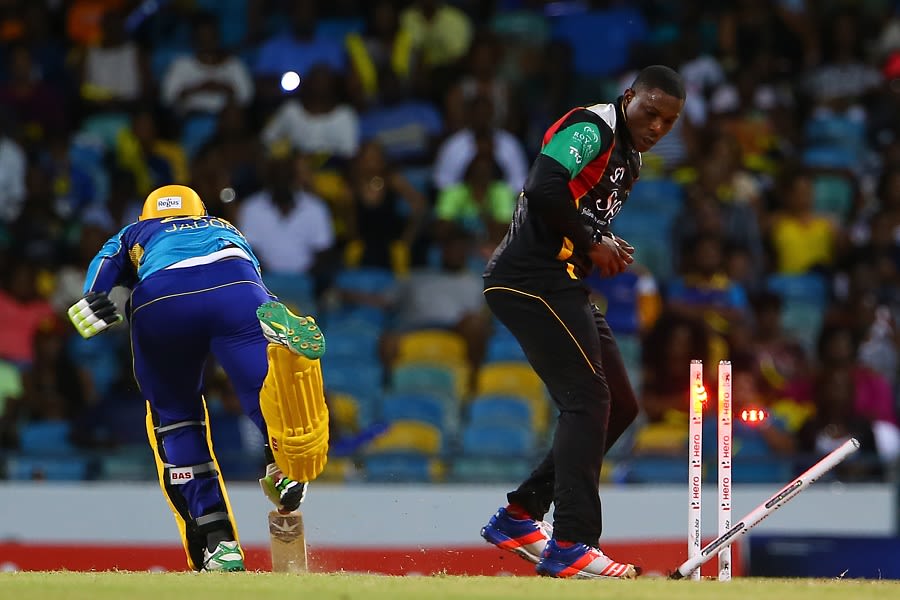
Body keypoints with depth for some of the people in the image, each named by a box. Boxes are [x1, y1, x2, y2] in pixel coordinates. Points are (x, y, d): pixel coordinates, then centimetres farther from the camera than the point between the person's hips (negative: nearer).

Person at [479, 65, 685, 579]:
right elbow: (544, 189, -25)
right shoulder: (591, 128, -11)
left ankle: (519, 517, 15)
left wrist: (608, 248, 8)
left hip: (563, 286, 10)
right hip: (531, 280, -10)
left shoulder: (630, 161, 21)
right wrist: (592, 243, -14)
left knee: (620, 407, 10)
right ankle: (569, 546, -16)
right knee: (588, 400, -15)